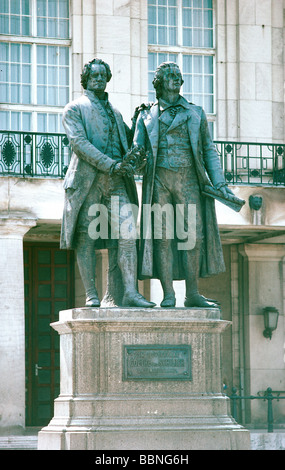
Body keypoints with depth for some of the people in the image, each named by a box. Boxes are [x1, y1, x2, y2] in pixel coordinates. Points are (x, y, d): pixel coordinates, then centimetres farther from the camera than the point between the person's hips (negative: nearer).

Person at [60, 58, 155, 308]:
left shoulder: (115, 112, 26)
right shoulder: (74, 108, 6)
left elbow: (125, 143, 31)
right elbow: (78, 142, -8)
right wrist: (110, 165, -16)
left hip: (115, 180, 4)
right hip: (87, 179, -4)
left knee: (127, 231, -11)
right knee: (86, 237, -3)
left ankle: (130, 292, -17)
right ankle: (91, 295, 0)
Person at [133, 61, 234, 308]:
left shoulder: (196, 113, 17)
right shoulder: (147, 115, 15)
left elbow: (209, 150, 15)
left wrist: (219, 182, 5)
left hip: (189, 179, 1)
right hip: (159, 180, -1)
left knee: (193, 234, -5)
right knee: (162, 237, -5)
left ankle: (193, 294, 1)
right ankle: (168, 294, -2)